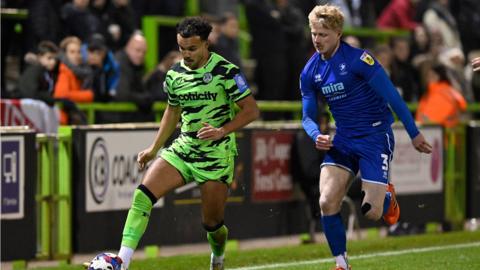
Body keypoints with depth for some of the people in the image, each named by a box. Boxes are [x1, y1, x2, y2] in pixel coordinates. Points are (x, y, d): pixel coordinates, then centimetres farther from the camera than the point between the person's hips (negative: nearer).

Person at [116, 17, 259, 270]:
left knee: (212, 223, 4)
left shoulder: (225, 70, -12)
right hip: (183, 148, 4)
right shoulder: (175, 74, 5)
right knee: (143, 195, -18)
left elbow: (251, 110, -11)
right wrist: (154, 149, 18)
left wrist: (222, 130, -24)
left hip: (217, 155, -4)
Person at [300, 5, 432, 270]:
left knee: (371, 212, -8)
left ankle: (387, 196, 30)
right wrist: (317, 136, -15)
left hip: (375, 136, -5)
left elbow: (392, 96, -13)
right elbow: (308, 116, 8)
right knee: (327, 202, -14)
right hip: (342, 140, 5)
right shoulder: (310, 72, 1)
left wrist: (414, 133, -9)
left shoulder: (358, 59, -17)